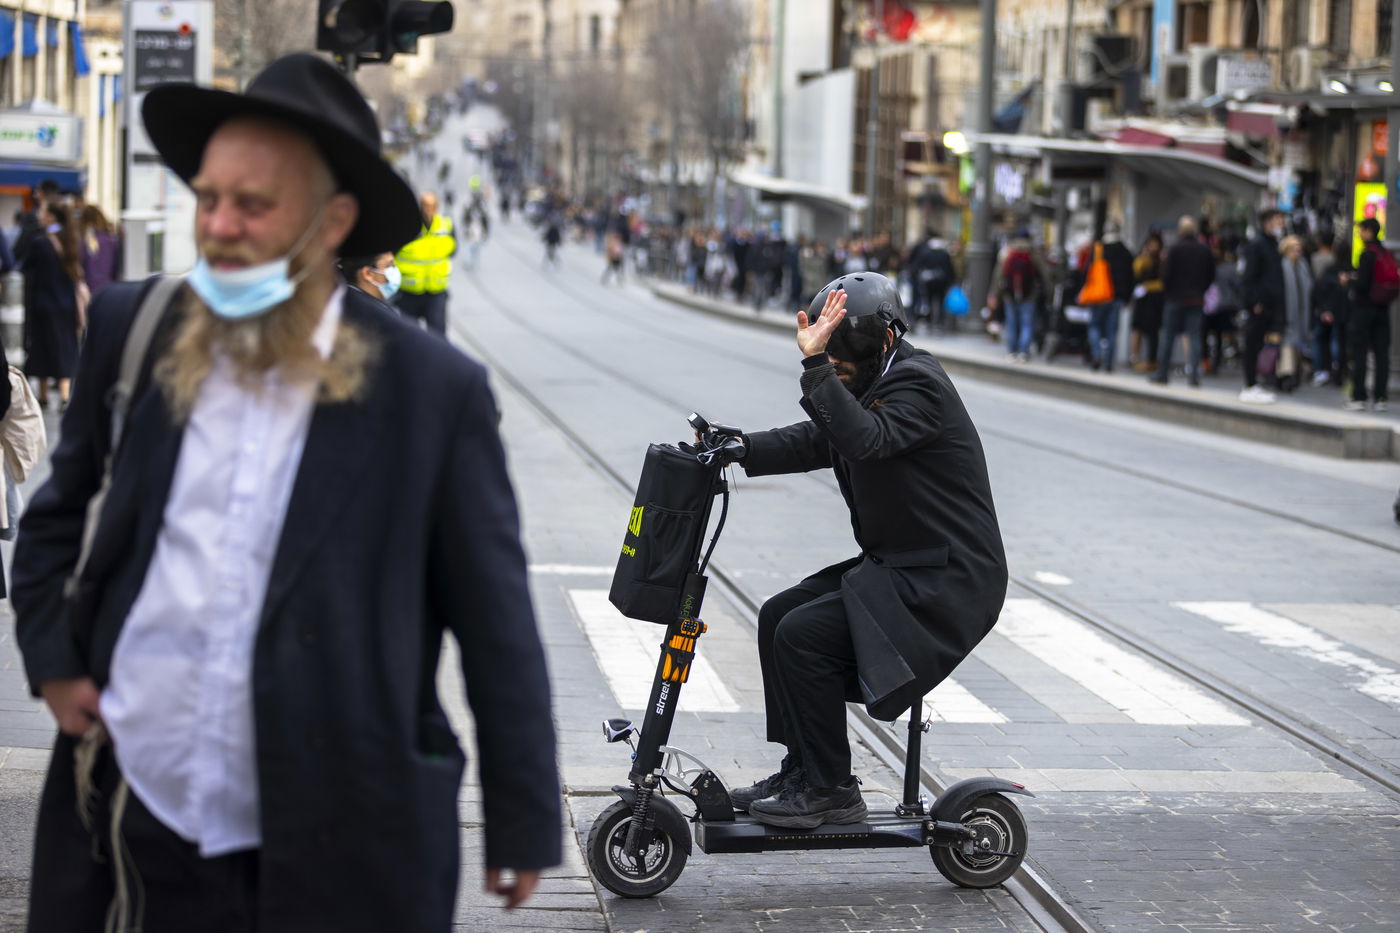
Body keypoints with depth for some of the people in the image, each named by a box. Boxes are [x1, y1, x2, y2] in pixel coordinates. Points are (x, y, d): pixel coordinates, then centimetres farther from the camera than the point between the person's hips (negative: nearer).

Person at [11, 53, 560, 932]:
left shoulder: (433, 391, -8)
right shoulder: (135, 330, 2)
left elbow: (497, 630, -3)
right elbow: (59, 509, 19)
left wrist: (523, 825, 0)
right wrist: (53, 658, 8)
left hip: (335, 855, -3)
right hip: (127, 825, 3)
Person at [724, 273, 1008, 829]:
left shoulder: (917, 386, -18)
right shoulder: (872, 385, 12)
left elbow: (864, 440, -35)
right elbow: (811, 443, 10)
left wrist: (816, 365, -37)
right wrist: (739, 446, -5)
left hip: (947, 581, -10)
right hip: (895, 565, 10)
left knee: (802, 635, -18)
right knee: (777, 616, 7)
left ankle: (832, 790, -6)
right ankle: (800, 771, 13)